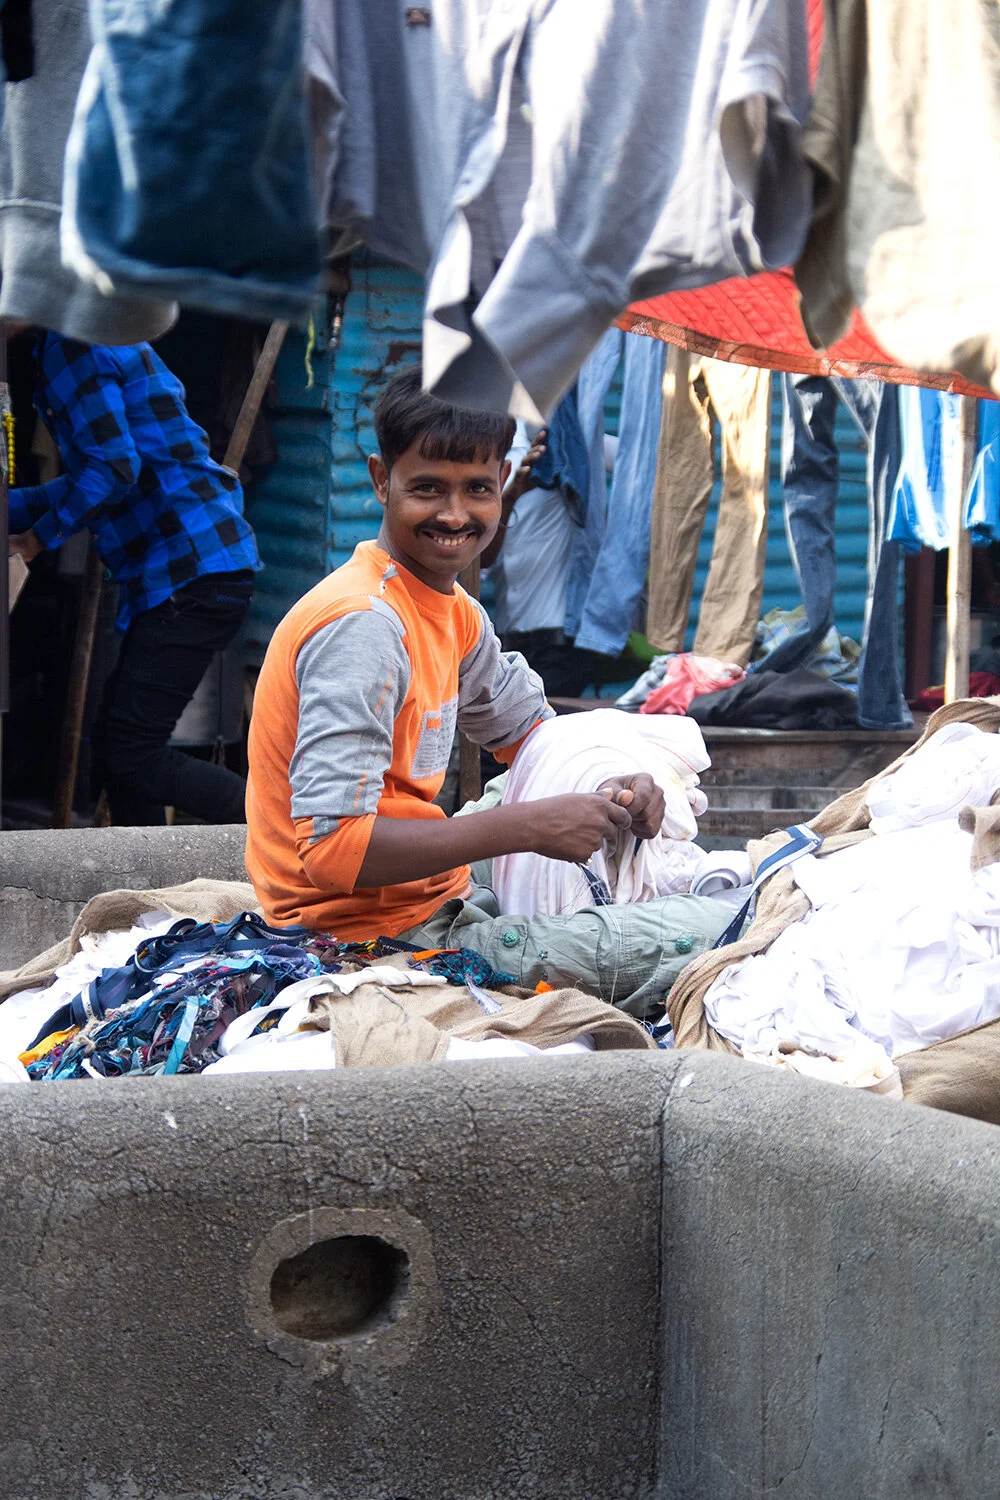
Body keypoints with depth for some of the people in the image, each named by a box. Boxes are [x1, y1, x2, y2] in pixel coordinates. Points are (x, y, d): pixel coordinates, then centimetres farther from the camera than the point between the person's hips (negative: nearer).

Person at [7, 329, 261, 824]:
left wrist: (36, 539, -6)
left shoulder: (69, 344, -10)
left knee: (133, 759, -12)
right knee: (115, 751, 12)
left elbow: (114, 466, -18)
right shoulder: (110, 342, 22)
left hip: (194, 571, -11)